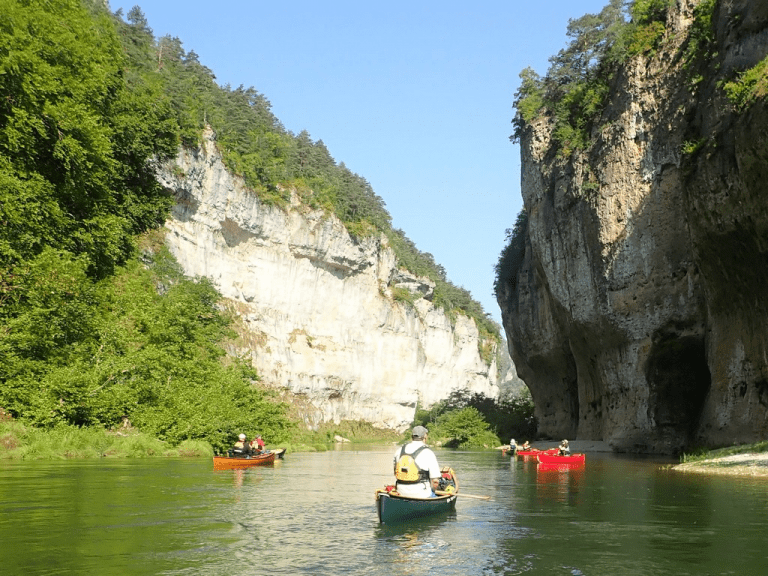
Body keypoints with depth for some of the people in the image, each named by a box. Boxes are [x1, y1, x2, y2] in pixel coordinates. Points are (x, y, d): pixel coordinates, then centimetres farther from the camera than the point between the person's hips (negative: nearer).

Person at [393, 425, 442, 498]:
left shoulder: (399, 451, 5)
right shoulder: (428, 454, -10)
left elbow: (396, 475, 13)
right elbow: (435, 482, -11)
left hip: (401, 492, 5)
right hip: (422, 495, -5)